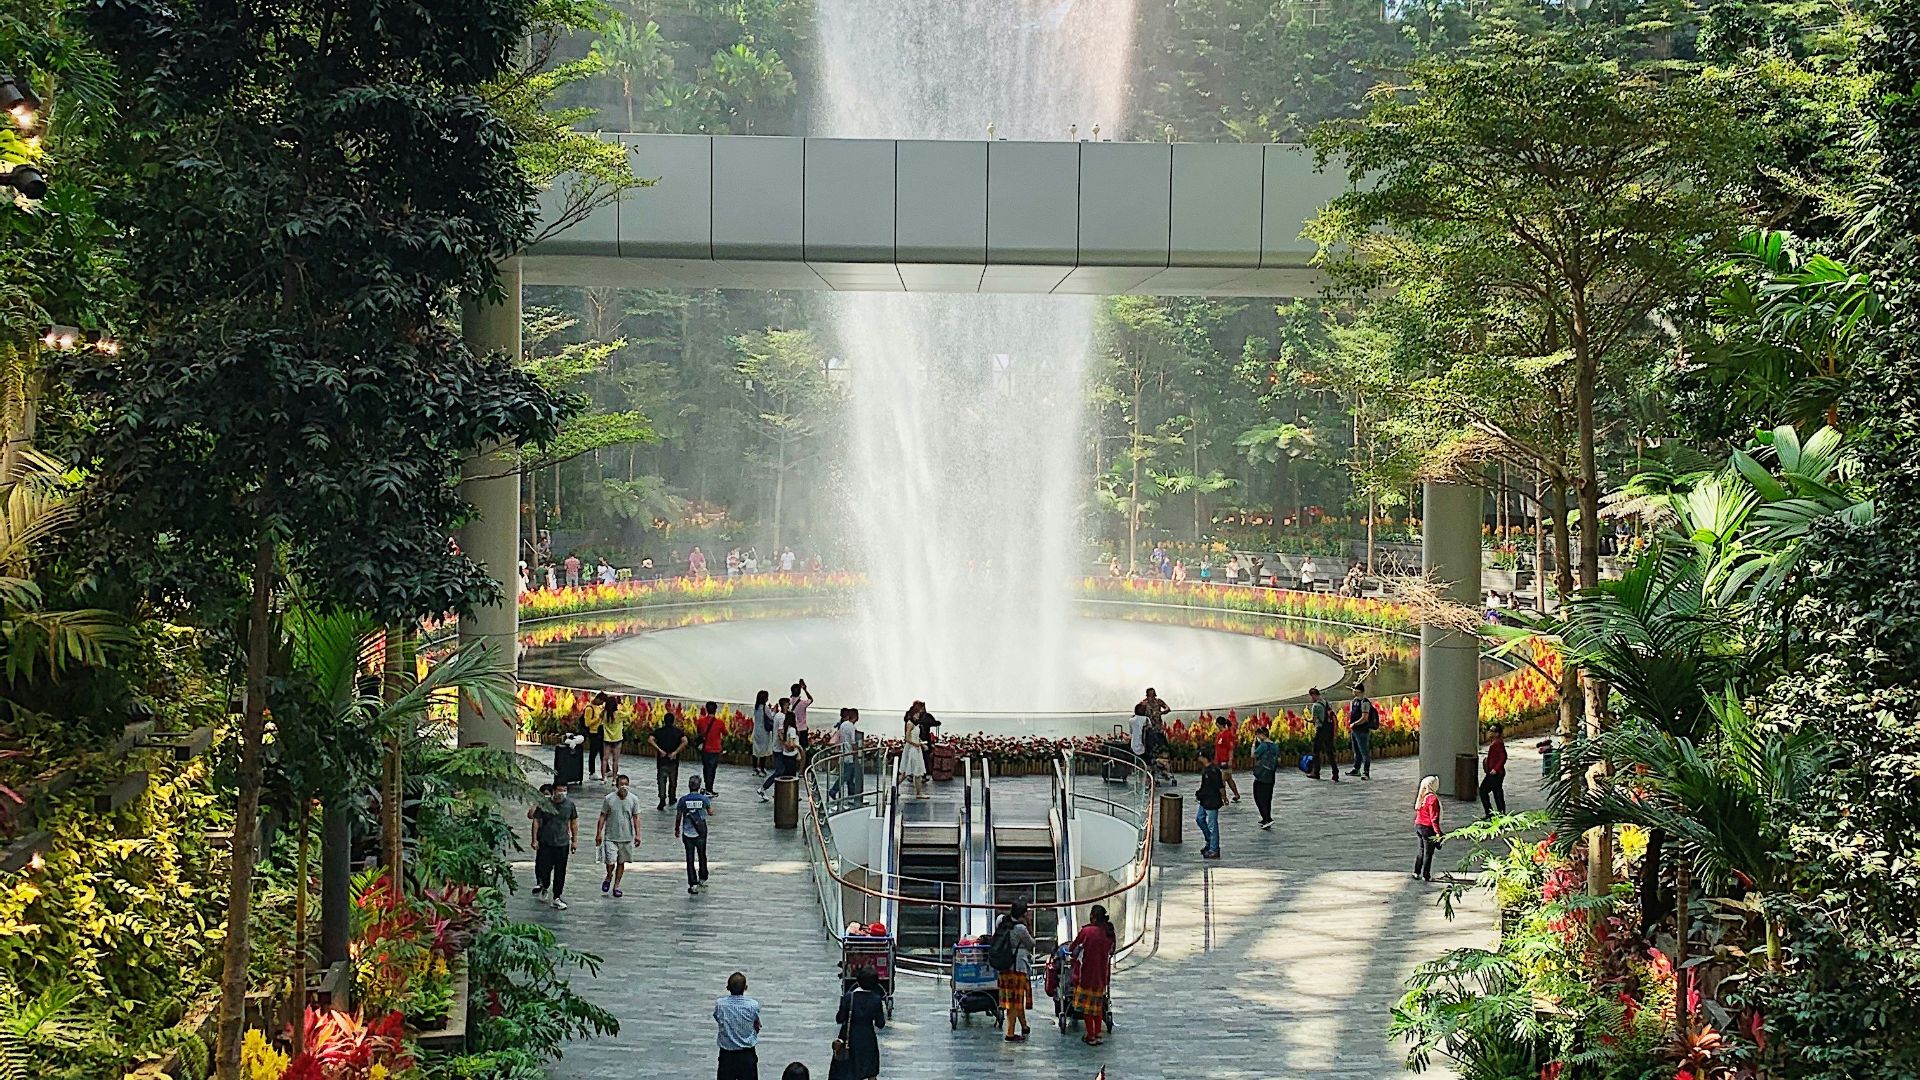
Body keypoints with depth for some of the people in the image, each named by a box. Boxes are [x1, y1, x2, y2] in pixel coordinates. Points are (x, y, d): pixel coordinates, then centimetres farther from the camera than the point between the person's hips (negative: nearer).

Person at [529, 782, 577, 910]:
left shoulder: (569, 804, 0)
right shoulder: (543, 804, -7)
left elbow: (574, 823, 9)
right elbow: (536, 821, -2)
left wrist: (575, 840, 8)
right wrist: (535, 840, -5)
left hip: (562, 843, 2)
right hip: (545, 843, -2)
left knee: (560, 872, 3)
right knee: (543, 868, 1)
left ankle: (556, 898, 13)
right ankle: (544, 887, 31)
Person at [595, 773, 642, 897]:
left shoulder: (634, 799, 0)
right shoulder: (609, 799, -4)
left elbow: (636, 818, 4)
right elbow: (603, 817, 1)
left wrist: (637, 834, -3)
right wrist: (599, 834, -2)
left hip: (627, 837, 2)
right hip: (610, 837, -2)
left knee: (621, 862, 9)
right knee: (610, 862, -10)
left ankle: (616, 886, 21)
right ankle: (609, 877, 21)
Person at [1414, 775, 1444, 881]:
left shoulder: (1421, 797, 4)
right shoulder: (1433, 799, -20)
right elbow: (1434, 817, -21)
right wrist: (1437, 832, -17)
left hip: (1418, 826, 8)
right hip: (1428, 828, -8)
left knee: (1420, 850, 19)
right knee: (1428, 852, 4)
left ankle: (1416, 872, 25)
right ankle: (1426, 876, 9)